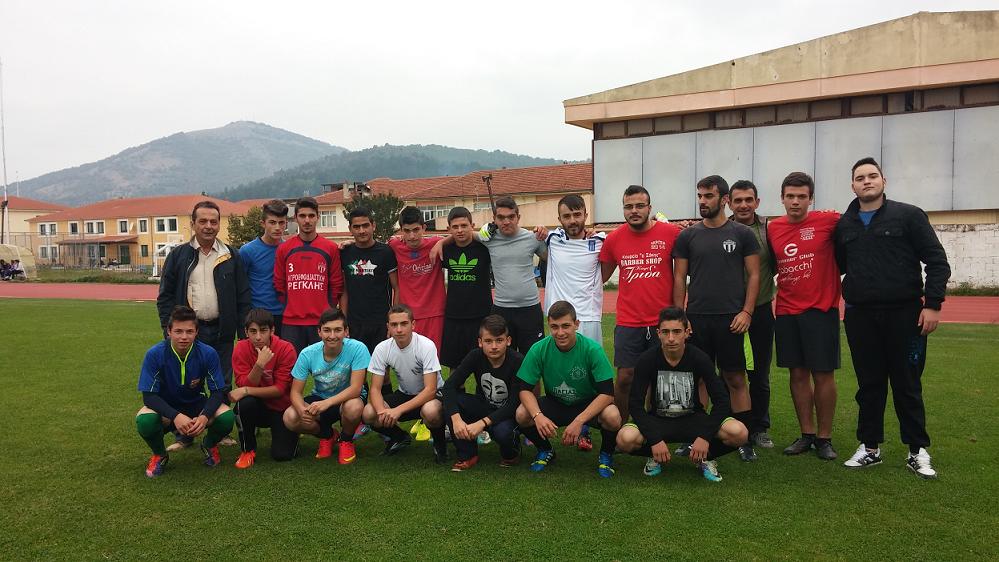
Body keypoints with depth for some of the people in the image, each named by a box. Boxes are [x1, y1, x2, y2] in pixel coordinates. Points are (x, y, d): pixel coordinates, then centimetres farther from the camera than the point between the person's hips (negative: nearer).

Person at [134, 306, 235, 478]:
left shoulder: (208, 353, -19)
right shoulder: (155, 354, -21)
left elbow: (218, 391, -15)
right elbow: (149, 395, -21)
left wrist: (205, 416, -35)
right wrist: (175, 416, -38)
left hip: (197, 405, 1)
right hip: (166, 409, 0)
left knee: (226, 417, -28)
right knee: (144, 421, -33)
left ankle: (209, 445, 9)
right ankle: (159, 455, 3)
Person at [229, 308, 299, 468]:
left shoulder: (286, 349, -19)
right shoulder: (241, 348, -13)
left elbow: (280, 389, -19)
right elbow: (244, 385, -19)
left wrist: (246, 391, -28)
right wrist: (259, 364, -35)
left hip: (281, 408, -1)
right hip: (257, 406, 2)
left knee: (283, 454, -16)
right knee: (244, 403, -32)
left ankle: (291, 432, 20)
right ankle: (248, 450, -8)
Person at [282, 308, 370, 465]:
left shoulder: (357, 349, -25)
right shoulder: (308, 354, -17)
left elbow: (356, 388, -28)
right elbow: (296, 392, -13)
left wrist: (326, 403, -42)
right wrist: (302, 410, -37)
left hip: (348, 398, -3)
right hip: (319, 398, 3)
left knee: (353, 408, -38)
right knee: (290, 418, -24)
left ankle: (346, 440, -1)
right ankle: (327, 435, 9)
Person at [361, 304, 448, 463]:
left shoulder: (426, 345, -25)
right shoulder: (382, 349, -13)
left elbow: (430, 389, -28)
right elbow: (375, 389, -11)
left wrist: (398, 410, -37)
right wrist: (382, 411, -34)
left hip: (432, 395, -4)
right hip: (404, 394, 4)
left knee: (431, 411, -39)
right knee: (368, 413, -20)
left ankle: (440, 443, -4)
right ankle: (400, 438, 11)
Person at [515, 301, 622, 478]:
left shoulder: (592, 349, -22)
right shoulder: (539, 349, -17)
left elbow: (607, 393, -24)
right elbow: (524, 388, -14)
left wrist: (578, 421, -34)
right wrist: (538, 416, -34)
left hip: (588, 405, -2)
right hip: (554, 403, 2)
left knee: (613, 417, -33)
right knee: (522, 414, -26)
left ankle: (606, 455, 2)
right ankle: (545, 450, 7)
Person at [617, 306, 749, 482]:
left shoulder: (700, 359, -13)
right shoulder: (647, 360, -14)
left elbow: (721, 400, -12)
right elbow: (636, 403, -16)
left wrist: (705, 436, -25)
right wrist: (655, 439, -28)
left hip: (692, 419, 1)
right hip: (658, 421, 0)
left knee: (739, 433, -27)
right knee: (625, 439, -32)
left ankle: (705, 458, 5)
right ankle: (657, 457, 3)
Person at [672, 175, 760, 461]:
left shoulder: (742, 234, 3)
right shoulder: (688, 236, 7)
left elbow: (753, 275, 3)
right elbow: (679, 278, 7)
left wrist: (746, 312, -7)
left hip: (731, 319, -1)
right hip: (696, 318, 2)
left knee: (736, 379, 3)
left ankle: (745, 441, 13)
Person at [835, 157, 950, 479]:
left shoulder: (909, 216, -1)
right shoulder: (844, 225, 9)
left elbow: (937, 261, -4)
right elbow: (836, 267, 19)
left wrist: (933, 304, -11)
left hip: (904, 315, -3)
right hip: (860, 317, 3)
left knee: (907, 386, 5)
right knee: (869, 386, 10)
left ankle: (918, 451, 19)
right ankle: (869, 447, 20)